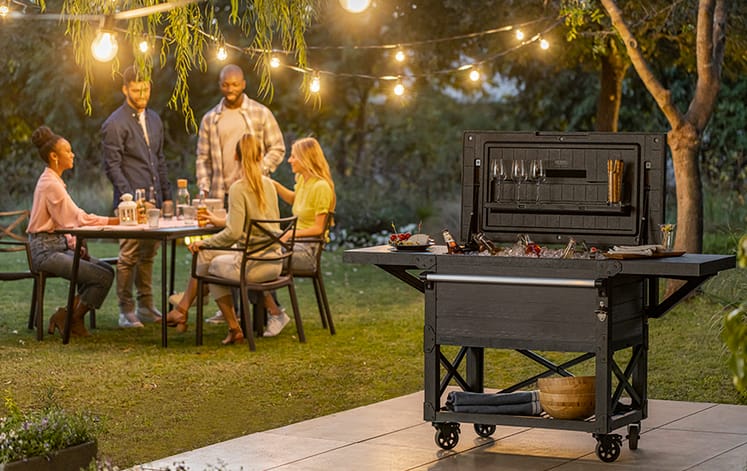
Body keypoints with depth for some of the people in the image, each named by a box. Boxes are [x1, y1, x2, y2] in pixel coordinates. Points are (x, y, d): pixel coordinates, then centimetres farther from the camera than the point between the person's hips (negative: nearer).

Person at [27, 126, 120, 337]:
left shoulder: (52, 181, 16)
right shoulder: (50, 184, -16)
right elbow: (78, 218, -20)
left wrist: (74, 244, 3)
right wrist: (117, 221, -21)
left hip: (58, 245, 10)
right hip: (46, 250, -10)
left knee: (106, 270, 0)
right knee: (103, 277, -17)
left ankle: (70, 317, 4)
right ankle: (69, 319, -3)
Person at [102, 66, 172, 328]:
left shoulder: (154, 120, 16)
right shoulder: (114, 124, -6)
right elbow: (112, 166, -9)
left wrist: (166, 195, 16)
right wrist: (129, 197, -17)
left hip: (154, 198, 7)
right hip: (131, 201, -7)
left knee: (148, 254, 10)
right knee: (129, 255, -6)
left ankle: (146, 306, 18)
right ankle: (126, 311, -1)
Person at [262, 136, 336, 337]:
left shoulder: (321, 187, -16)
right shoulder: (302, 180, 11)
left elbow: (318, 228, -18)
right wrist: (275, 185, 19)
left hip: (309, 250, -9)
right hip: (296, 244, 9)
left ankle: (276, 314, -10)